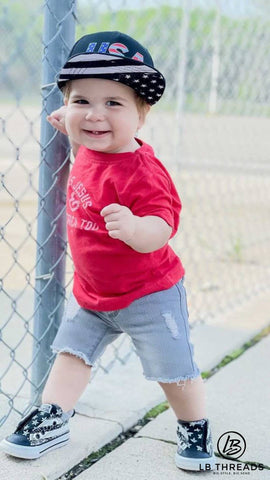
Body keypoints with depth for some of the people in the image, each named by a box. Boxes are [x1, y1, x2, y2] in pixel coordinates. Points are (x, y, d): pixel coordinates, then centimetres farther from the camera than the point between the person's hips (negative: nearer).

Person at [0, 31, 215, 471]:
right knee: (72, 352, 15)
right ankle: (51, 421, 29)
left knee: (174, 370, 7)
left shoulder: (140, 171, -31)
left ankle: (196, 429, 30)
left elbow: (161, 228, -40)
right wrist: (72, 130, 8)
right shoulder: (88, 152, -4)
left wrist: (133, 227, -59)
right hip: (91, 291, 7)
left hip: (148, 294, -7)